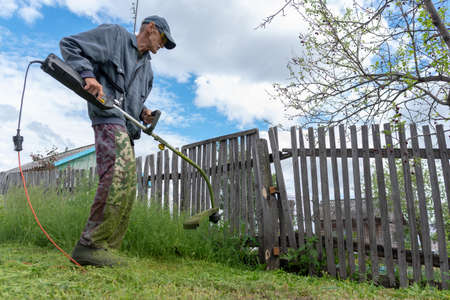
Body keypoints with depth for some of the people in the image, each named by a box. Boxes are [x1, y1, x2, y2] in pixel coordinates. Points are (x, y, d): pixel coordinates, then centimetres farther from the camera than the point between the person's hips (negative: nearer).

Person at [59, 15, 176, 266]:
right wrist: (88, 74, -14)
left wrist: (143, 113, 9)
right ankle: (90, 244, -18)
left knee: (128, 189, 2)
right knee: (118, 175, -24)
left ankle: (104, 249, 7)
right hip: (109, 117, -9)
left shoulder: (147, 69, 28)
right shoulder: (114, 34, 7)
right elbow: (69, 45, 3)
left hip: (127, 128, 9)